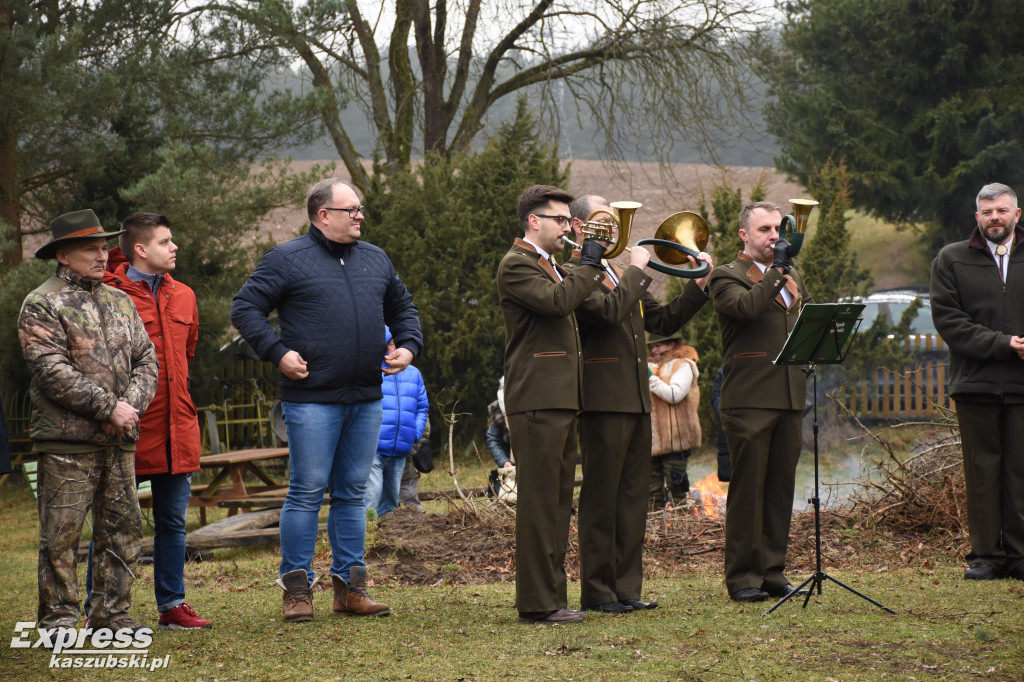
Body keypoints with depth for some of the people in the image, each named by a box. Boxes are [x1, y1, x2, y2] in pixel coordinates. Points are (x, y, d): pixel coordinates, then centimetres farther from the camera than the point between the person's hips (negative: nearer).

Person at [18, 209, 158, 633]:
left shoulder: (120, 302, 18)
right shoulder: (42, 305, -3)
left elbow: (146, 359, 14)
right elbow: (53, 371, -13)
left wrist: (131, 405, -5)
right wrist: (109, 407, -15)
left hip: (120, 438, 6)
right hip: (67, 440, -6)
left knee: (123, 527, 6)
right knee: (61, 533, -4)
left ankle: (111, 613, 14)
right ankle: (58, 616, 3)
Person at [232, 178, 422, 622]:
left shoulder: (375, 260, 16)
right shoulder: (287, 260, -2)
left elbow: (402, 307, 28)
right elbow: (245, 308, -4)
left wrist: (409, 345, 11)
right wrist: (277, 353, -13)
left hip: (366, 401, 6)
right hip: (312, 398, -6)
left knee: (352, 494, 9)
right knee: (307, 492, -4)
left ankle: (350, 586, 15)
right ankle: (296, 588, 2)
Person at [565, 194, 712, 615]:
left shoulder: (620, 275, 22)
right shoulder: (574, 274, -7)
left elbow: (663, 321, 20)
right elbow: (608, 311, -23)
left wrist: (698, 285, 10)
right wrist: (637, 271, -12)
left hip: (636, 401, 9)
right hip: (603, 401, -9)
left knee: (632, 497, 9)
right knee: (601, 497, -5)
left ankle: (626, 588, 13)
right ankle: (598, 592, 0)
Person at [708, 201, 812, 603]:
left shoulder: (791, 277, 21)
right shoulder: (727, 277, -1)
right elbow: (747, 306, -21)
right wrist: (776, 270, -17)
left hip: (790, 399, 6)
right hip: (749, 400, -6)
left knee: (781, 487, 8)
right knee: (748, 488, -4)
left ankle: (773, 571, 15)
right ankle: (743, 577, 2)